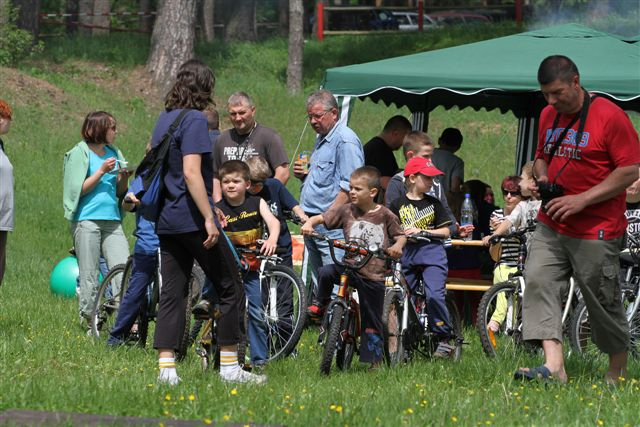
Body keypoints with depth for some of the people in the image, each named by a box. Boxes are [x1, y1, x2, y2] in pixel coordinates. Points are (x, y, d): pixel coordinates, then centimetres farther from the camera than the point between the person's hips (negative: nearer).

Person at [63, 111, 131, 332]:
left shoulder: (113, 153, 17)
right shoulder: (81, 152, 1)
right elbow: (79, 189, -6)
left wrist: (124, 178, -2)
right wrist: (102, 171, -12)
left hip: (112, 220, 5)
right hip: (87, 220, -5)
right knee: (89, 278, -3)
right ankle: (87, 325, 7)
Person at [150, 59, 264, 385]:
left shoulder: (164, 119, 13)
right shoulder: (195, 120, -13)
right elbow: (191, 173, -21)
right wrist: (209, 218, -22)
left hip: (166, 220, 8)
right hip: (193, 218, -8)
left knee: (171, 293, 7)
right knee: (230, 289, 2)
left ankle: (166, 369, 0)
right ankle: (230, 367, 2)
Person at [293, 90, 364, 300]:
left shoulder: (345, 140, -11)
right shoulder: (322, 139, 20)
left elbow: (349, 187, -18)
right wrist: (304, 175, 10)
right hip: (312, 224, 10)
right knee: (318, 283, 11)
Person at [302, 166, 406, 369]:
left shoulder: (385, 215, -3)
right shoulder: (346, 211, 1)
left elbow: (400, 236, 5)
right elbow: (320, 218, -1)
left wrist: (397, 246, -18)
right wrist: (309, 224, -23)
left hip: (374, 276, -1)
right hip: (350, 266, 1)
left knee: (372, 321, 4)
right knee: (326, 272, -29)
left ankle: (374, 359, 17)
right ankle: (320, 304, -3)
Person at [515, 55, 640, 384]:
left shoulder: (609, 116, -12)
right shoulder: (549, 115, 11)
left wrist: (582, 199, -19)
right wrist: (541, 178, 3)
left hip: (597, 231, -6)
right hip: (551, 227, 6)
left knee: (603, 300, 2)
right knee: (538, 281, -14)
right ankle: (553, 366, -23)